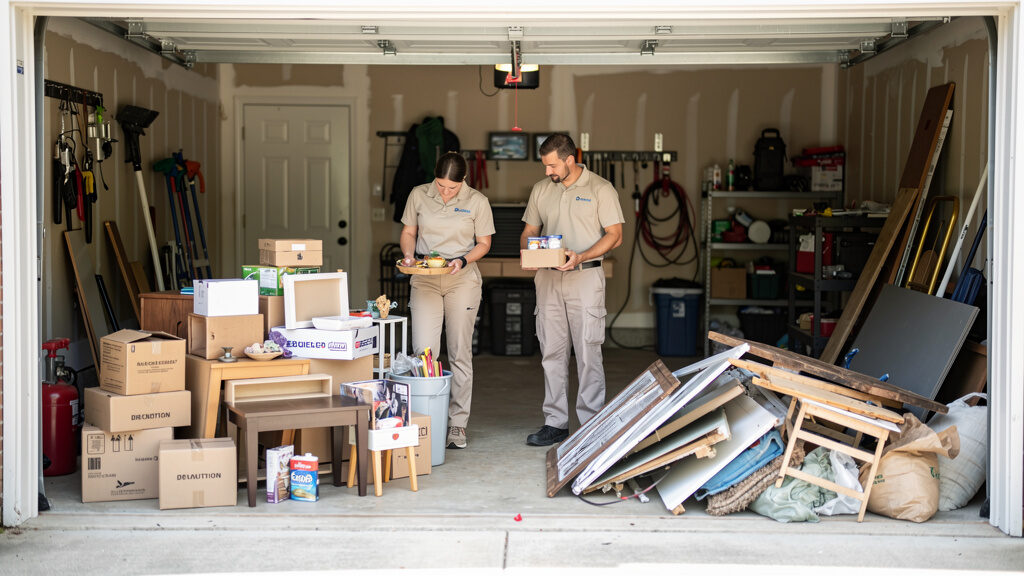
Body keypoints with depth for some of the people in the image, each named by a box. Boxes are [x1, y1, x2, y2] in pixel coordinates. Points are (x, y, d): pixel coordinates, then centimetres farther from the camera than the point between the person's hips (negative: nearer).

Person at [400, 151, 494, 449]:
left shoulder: (477, 201, -2)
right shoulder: (418, 195, 2)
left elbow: (483, 244, 5)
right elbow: (408, 232, 13)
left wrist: (462, 261, -12)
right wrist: (408, 255, -7)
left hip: (463, 280, -1)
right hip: (425, 279, 1)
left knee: (460, 354, 3)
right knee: (423, 351, -10)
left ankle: (457, 424, 12)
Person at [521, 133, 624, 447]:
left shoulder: (600, 189, -2)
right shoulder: (540, 189, 13)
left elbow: (614, 235, -4)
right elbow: (528, 230, 19)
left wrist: (581, 257, -17)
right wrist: (528, 250, -5)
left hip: (585, 277, -5)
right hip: (548, 278, 5)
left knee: (588, 352, -5)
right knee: (551, 352, 6)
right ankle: (555, 423, 13)